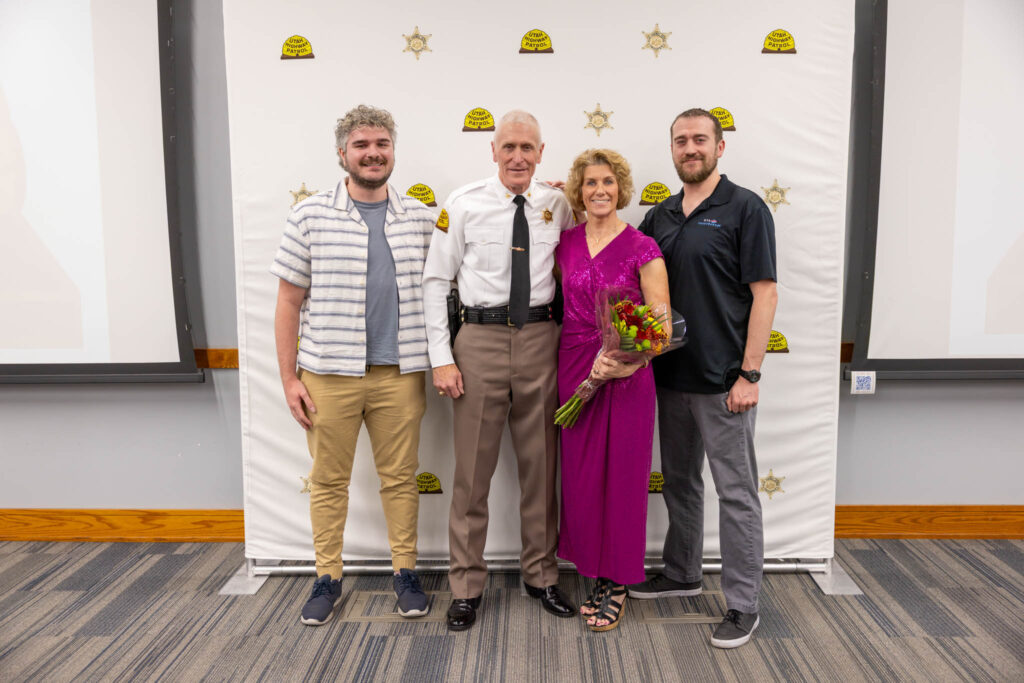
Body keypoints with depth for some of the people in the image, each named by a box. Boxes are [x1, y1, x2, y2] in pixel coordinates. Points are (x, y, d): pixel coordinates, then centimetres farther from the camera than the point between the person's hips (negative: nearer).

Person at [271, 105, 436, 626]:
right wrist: (289, 379, -2)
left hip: (399, 374, 1)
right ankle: (327, 578, 26)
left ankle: (405, 573, 26)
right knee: (328, 480, 10)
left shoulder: (421, 218, 6)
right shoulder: (310, 216, 0)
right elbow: (289, 302, 1)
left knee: (400, 477, 11)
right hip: (328, 375, -1)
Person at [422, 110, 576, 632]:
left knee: (541, 465, 13)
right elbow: (435, 280, -1)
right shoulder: (464, 204, -1)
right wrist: (442, 358, -7)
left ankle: (541, 575, 31)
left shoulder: (557, 205, 6)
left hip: (540, 339, 2)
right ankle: (466, 585, 21)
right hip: (480, 339, -2)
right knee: (472, 469, 5)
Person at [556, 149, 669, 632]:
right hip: (574, 368, 4)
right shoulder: (565, 243, 6)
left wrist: (627, 360, -26)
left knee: (621, 475, 4)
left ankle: (616, 584, 20)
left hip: (625, 374, -4)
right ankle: (595, 571, 28)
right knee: (580, 474, 10)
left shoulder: (641, 248, -7)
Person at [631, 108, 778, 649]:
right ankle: (681, 573, 35)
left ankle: (743, 603, 14)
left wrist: (749, 374, -16)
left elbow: (764, 293, -10)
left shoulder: (745, 208, -6)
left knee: (736, 491, 2)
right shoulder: (660, 216, 12)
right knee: (679, 481, 18)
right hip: (671, 376, 7)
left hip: (722, 380, -6)